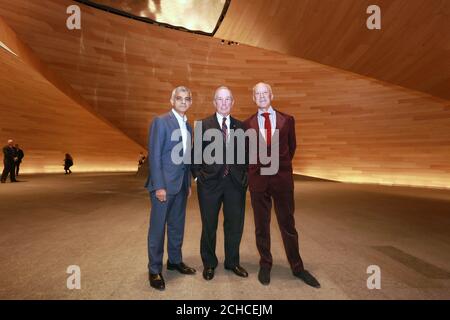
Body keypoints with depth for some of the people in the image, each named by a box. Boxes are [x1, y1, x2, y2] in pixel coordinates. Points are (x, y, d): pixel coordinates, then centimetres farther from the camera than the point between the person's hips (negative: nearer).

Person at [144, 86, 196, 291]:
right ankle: (154, 270, 19)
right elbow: (154, 155, -13)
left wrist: (189, 183, 12)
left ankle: (175, 261, 33)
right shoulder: (160, 121, -8)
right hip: (163, 183, -7)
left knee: (177, 226, 16)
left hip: (181, 184, 7)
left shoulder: (188, 126, 13)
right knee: (158, 227, 4)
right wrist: (159, 186, -18)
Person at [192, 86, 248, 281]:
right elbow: (196, 154, 0)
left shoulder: (240, 126, 8)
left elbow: (245, 154, 9)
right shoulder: (203, 125, 1)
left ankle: (232, 262, 34)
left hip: (235, 182, 2)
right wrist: (198, 175, -6)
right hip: (210, 182, -2)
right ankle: (209, 263, 33)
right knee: (209, 226, 12)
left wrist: (244, 175, 0)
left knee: (235, 225, 12)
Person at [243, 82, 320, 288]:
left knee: (288, 224, 10)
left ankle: (297, 267, 28)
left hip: (282, 178, 0)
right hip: (258, 179, 0)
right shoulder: (248, 124, 2)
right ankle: (265, 265, 29)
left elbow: (292, 146, 14)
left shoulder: (287, 120, 3)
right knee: (261, 226, 11)